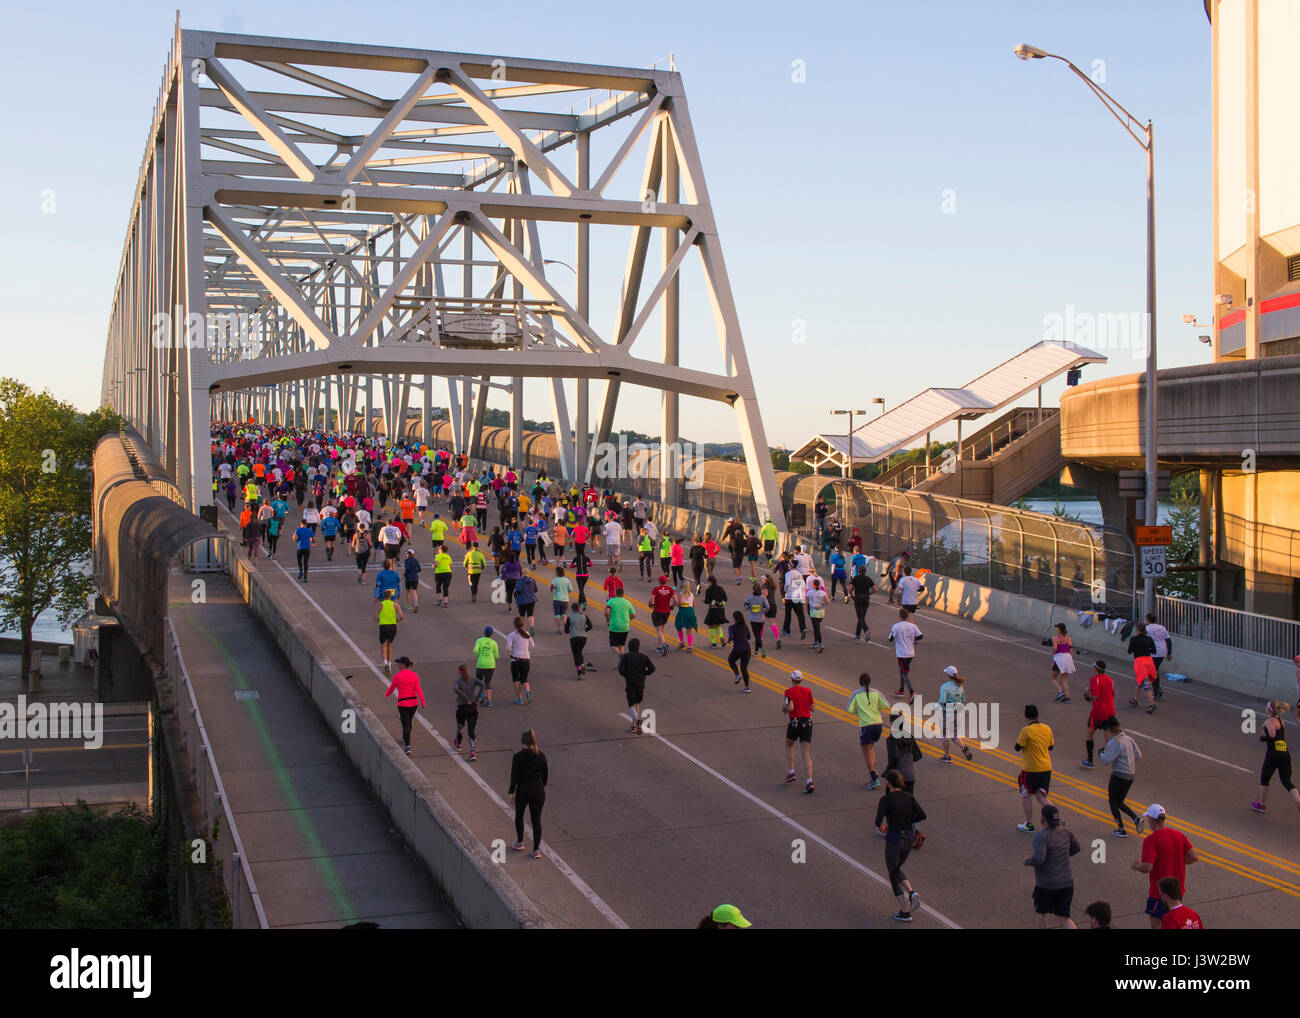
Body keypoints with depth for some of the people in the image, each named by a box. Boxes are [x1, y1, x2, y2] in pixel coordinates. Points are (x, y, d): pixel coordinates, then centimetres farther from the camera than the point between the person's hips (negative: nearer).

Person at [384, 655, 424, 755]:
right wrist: (422, 702, -13)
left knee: (406, 725, -4)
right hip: (413, 702, 4)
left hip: (403, 703, -4)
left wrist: (386, 695, 24)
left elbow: (391, 688, 3)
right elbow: (418, 690, -9)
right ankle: (405, 740, 46)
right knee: (409, 722, 26)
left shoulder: (397, 676, -11)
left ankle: (407, 747, -16)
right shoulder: (414, 675, -2)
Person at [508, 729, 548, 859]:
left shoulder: (518, 756, -13)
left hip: (523, 790, -2)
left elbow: (514, 776, -11)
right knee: (536, 820, 8)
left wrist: (511, 792, -2)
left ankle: (519, 843, 29)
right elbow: (545, 774, 5)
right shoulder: (541, 755, -3)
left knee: (519, 815, 23)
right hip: (538, 790, 2)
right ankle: (536, 850, 7)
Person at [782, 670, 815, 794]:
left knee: (789, 745, 25)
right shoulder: (807, 690, 7)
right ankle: (809, 781, -12)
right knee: (807, 753, 1)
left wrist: (784, 707, 0)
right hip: (808, 722, 3)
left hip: (795, 722, -3)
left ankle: (791, 772, 18)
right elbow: (812, 708, 12)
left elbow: (790, 707, -20)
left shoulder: (789, 692, -7)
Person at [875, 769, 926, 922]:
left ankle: (905, 912, 15)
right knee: (896, 869, 28)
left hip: (893, 840, -5)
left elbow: (878, 822, -20)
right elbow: (922, 815, -2)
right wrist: (905, 822, 10)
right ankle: (912, 893, 2)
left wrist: (879, 825, 4)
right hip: (908, 839, 5)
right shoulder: (908, 796, 1)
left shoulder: (885, 799, -14)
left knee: (893, 875, 15)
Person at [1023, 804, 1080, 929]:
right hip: (1066, 883, 5)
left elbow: (1038, 859, -31)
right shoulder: (1064, 832, 2)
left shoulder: (1041, 836, -20)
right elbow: (1076, 848, 18)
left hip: (1046, 884, -5)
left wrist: (1027, 861, -11)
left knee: (1041, 914, 19)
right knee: (1064, 918, 9)